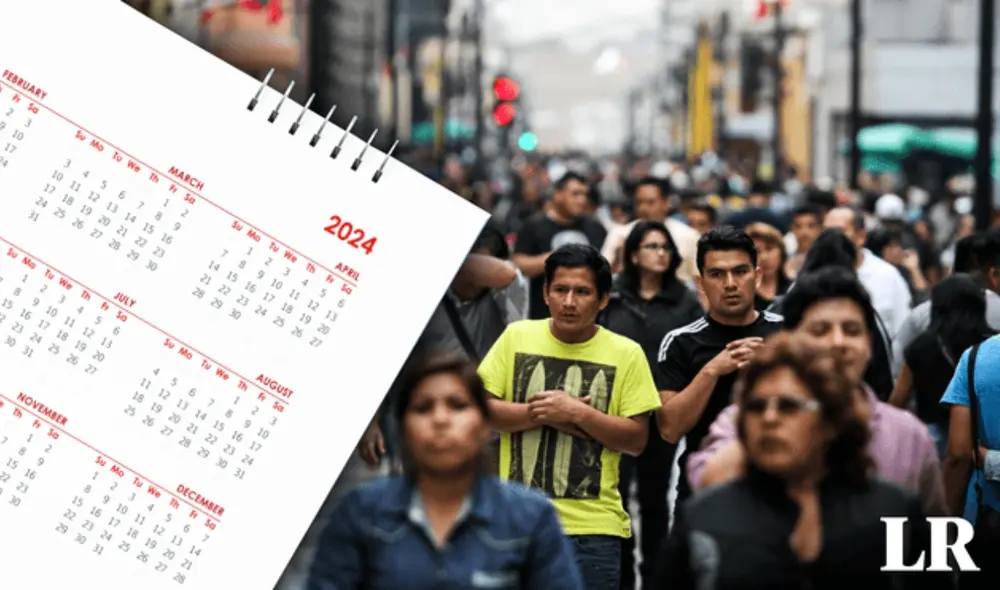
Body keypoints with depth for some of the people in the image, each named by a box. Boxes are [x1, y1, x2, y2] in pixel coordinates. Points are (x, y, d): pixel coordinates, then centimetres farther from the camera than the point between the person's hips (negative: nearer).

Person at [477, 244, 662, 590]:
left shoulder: (626, 354, 0)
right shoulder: (517, 337, 4)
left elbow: (637, 440, -2)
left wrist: (578, 413, -15)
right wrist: (543, 414, -12)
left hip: (593, 526, -1)